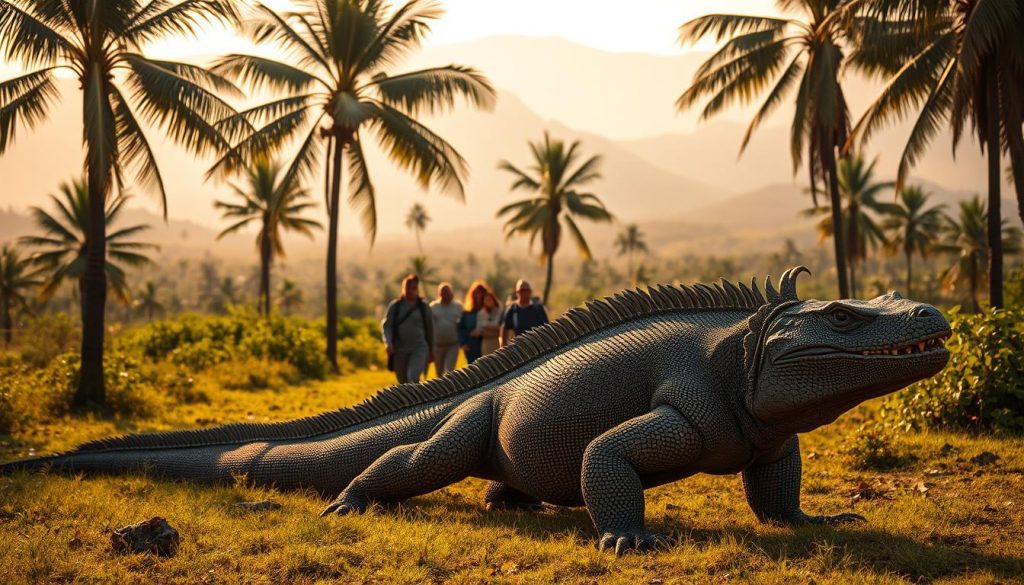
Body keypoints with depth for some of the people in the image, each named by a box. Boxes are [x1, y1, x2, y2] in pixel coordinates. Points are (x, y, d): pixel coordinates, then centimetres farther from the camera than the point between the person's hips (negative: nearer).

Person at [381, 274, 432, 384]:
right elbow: (386, 325, -1)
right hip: (399, 349, 2)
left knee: (413, 377, -25)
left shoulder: (423, 307, 3)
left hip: (419, 347, -2)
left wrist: (431, 351, 15)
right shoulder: (394, 306, 4)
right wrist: (388, 343, -19)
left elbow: (429, 329, 11)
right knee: (403, 383, 11)